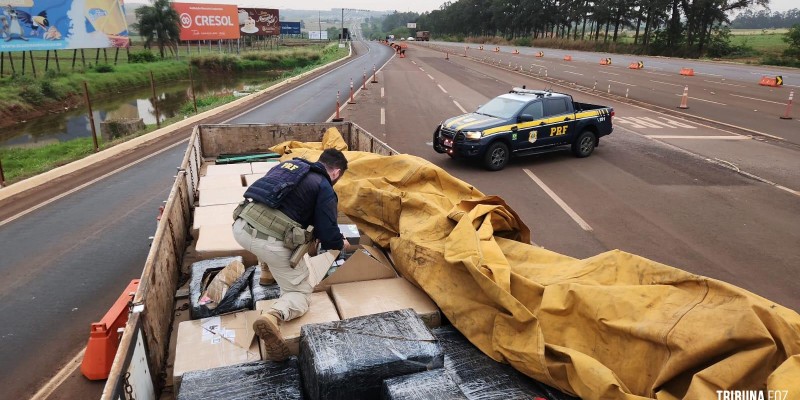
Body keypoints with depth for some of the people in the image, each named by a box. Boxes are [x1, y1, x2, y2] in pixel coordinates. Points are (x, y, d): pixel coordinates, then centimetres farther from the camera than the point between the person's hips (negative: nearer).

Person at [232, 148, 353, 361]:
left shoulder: (290, 163, 24)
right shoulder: (325, 189, 4)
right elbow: (329, 238, 1)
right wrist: (342, 244, 24)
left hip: (241, 226, 7)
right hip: (270, 240, -7)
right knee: (300, 292, 10)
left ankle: (267, 271, 43)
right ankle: (273, 317, -19)